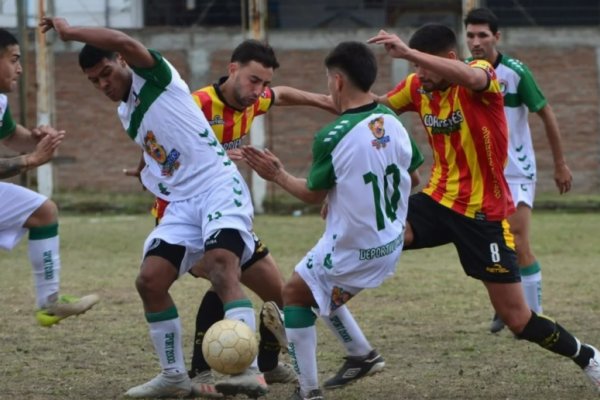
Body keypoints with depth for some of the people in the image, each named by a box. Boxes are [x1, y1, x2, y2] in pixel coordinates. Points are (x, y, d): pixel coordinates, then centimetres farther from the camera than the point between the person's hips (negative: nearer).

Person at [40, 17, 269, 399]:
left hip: (219, 188, -9)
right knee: (150, 280, -3)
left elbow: (124, 42, -25)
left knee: (222, 267, -29)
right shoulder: (126, 114, 19)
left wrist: (69, 31, -15)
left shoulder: (156, 78, -5)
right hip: (180, 204, 9)